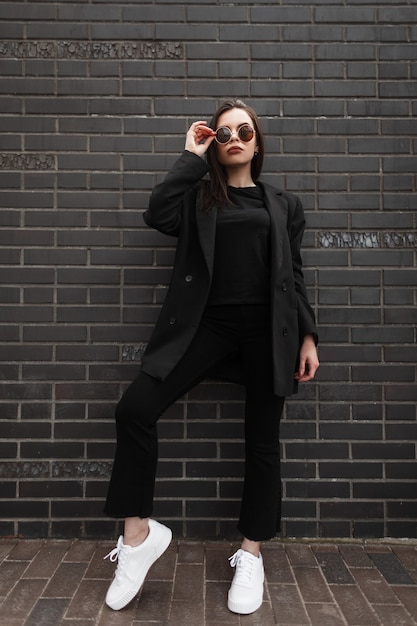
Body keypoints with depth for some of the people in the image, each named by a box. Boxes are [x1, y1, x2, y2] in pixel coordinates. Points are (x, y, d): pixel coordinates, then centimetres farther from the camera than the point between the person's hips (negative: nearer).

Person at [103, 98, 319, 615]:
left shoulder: (283, 204, 16)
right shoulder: (198, 195, 14)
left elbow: (294, 275, 12)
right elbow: (157, 214, -8)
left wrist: (307, 336, 4)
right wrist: (192, 156, 2)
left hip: (268, 329, 1)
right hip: (208, 324, 0)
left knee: (262, 441, 6)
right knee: (135, 409, -15)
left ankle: (251, 554, 26)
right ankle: (138, 533, 5)